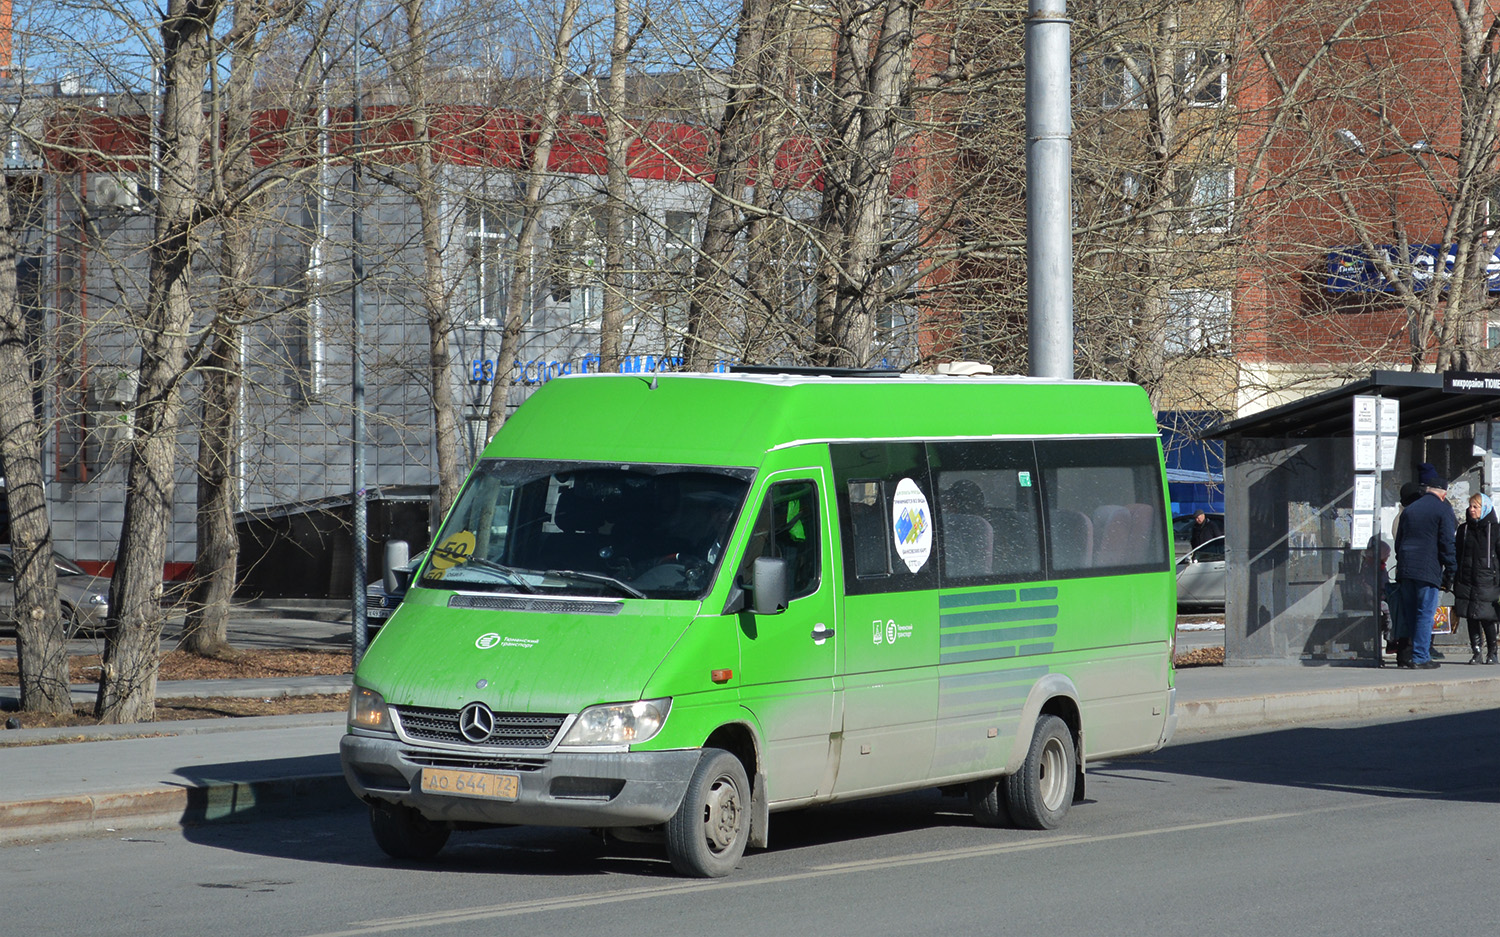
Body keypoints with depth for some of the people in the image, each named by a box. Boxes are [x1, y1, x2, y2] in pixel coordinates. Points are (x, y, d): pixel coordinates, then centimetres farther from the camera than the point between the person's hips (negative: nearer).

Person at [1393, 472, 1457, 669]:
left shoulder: (1409, 509, 16)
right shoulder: (1443, 510, -2)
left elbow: (1398, 541, 19)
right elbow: (1447, 544, -6)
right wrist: (1449, 574, -2)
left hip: (1405, 571, 6)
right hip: (1428, 570, -6)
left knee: (1409, 614, 11)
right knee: (1425, 614, -4)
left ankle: (1406, 654, 11)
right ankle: (1420, 658, -7)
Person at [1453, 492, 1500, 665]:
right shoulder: (1464, 529, 12)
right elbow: (1456, 555, 15)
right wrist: (1455, 580, 10)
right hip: (1467, 582, 4)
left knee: (1486, 618, -6)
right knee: (1471, 618, 2)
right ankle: (1476, 652, 9)